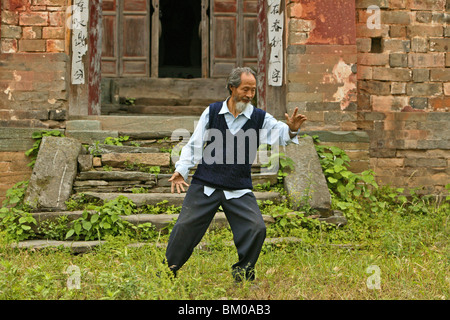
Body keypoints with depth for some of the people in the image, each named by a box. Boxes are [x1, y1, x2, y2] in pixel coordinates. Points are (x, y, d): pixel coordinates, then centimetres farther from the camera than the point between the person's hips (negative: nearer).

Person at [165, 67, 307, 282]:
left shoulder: (260, 118, 2)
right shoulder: (212, 112, 2)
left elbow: (279, 133, -13)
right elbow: (194, 145, 6)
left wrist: (291, 130, -36)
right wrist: (181, 170, -3)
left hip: (239, 189, 0)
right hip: (205, 184, 0)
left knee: (256, 228, -10)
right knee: (186, 226, 1)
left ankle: (242, 273, 10)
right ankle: (168, 269, 21)